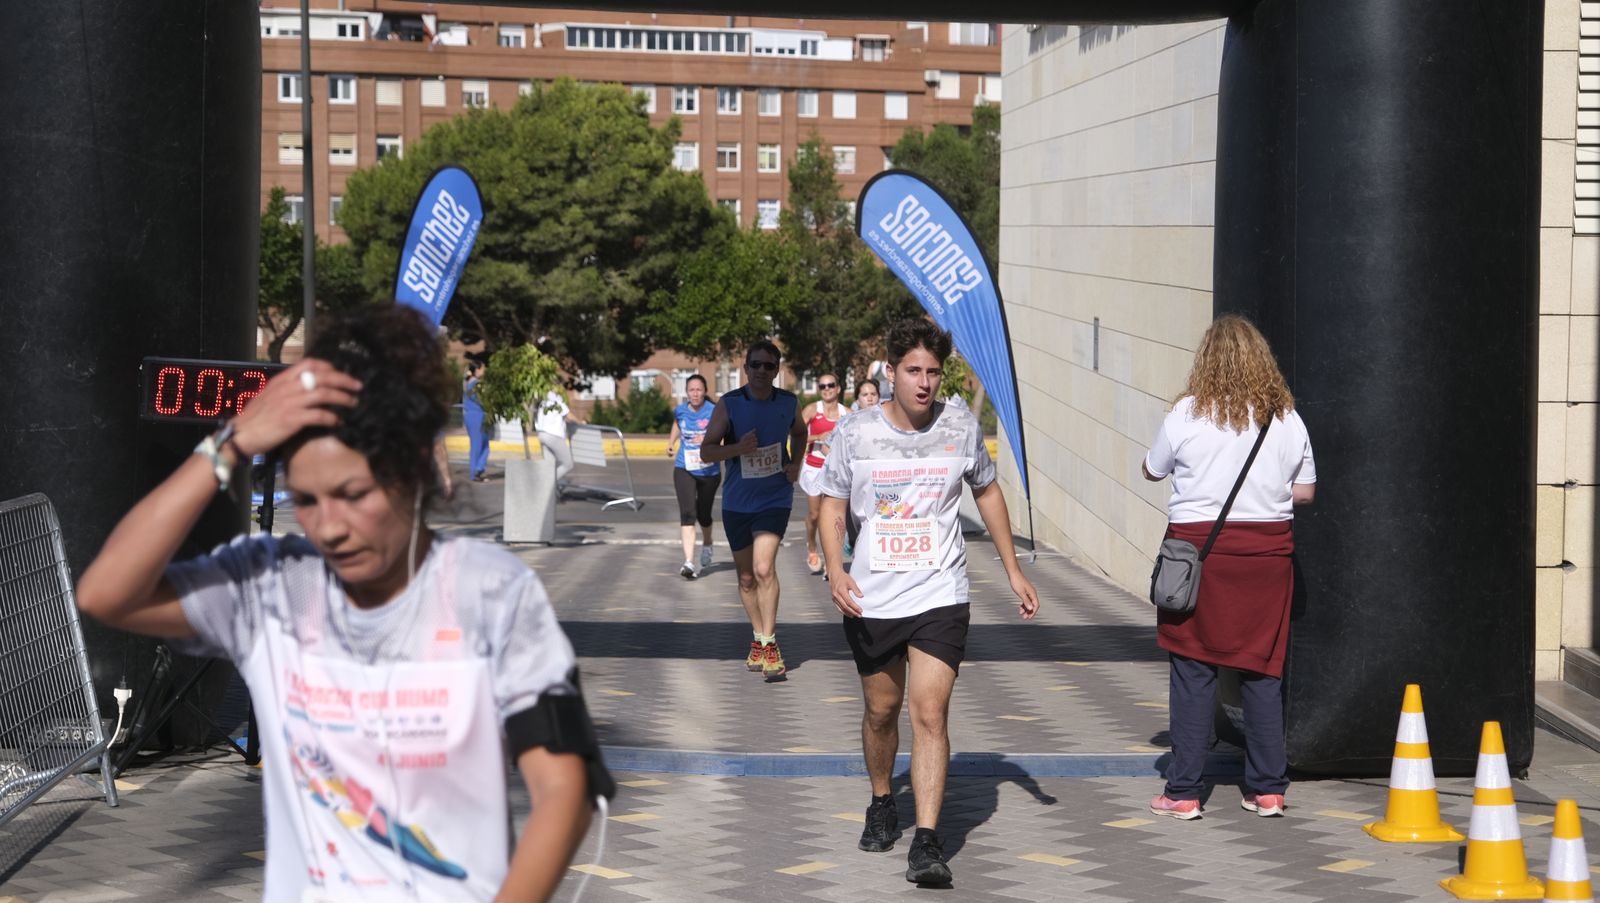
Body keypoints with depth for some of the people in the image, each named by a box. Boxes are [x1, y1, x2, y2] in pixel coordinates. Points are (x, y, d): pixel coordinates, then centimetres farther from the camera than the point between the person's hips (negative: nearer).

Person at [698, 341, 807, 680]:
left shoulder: (789, 403, 0)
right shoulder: (728, 404, -6)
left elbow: (799, 432, 23)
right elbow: (706, 452, -5)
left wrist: (795, 464, 6)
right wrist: (738, 448, -22)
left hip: (774, 499, -1)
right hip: (737, 501, 1)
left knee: (764, 567, -19)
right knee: (746, 577, 11)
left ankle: (769, 643, -12)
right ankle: (759, 637, 30)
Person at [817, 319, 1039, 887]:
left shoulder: (961, 428, -1)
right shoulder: (855, 433, -4)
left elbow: (987, 492, 14)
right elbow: (833, 507, 1)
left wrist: (1013, 570, 16)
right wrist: (836, 569, -18)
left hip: (940, 597, -1)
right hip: (871, 600, 1)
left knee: (930, 715, -13)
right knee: (881, 711, 15)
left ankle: (926, 843, -16)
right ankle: (882, 805, 42)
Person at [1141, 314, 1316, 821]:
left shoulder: (1187, 415, -5)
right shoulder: (1286, 418, 2)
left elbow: (1152, 471, 9)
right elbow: (1306, 492, 8)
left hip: (1198, 546, -2)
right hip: (1268, 549, 3)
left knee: (1192, 670, 2)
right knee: (1263, 670, 10)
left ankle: (1184, 792, 3)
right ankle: (1268, 788, 14)